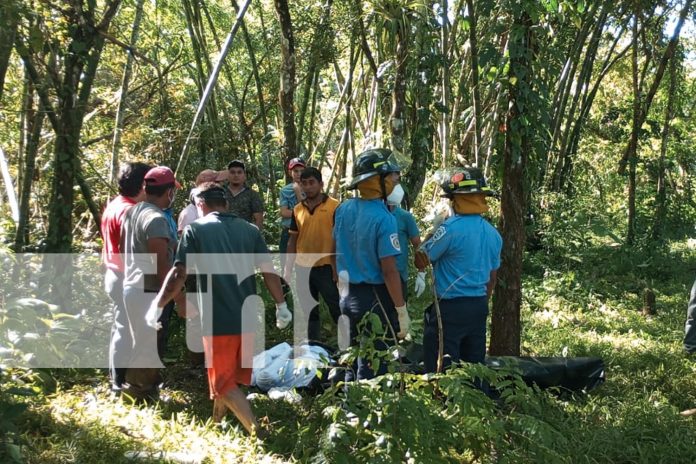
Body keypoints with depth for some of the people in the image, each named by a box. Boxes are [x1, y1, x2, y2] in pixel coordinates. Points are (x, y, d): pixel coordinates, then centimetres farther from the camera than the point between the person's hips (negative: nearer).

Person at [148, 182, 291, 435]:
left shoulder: (195, 229, -6)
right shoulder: (250, 230, 4)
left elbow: (179, 274, -11)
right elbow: (269, 272, 0)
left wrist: (158, 305, -2)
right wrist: (281, 305, 10)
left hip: (217, 320, -5)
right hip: (248, 317, 5)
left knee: (223, 382, 6)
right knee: (234, 375, 22)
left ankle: (256, 432, -6)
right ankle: (217, 421, 37)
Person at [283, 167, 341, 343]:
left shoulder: (334, 206, -7)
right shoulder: (297, 209, 6)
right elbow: (293, 240, 12)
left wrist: (338, 266, -11)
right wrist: (288, 269, 9)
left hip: (326, 267, -5)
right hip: (303, 268, 5)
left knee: (337, 309, 1)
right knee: (309, 313, 13)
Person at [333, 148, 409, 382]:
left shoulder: (343, 210, 2)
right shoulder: (383, 218, -20)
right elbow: (389, 271, -20)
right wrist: (402, 310, -13)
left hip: (348, 297, 7)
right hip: (375, 299, -7)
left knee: (352, 360, 19)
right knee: (372, 367, 2)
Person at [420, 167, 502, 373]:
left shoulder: (451, 228, -17)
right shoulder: (493, 234, 6)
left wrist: (434, 228, 1)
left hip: (450, 308, -7)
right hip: (479, 308, 7)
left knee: (441, 370, -2)